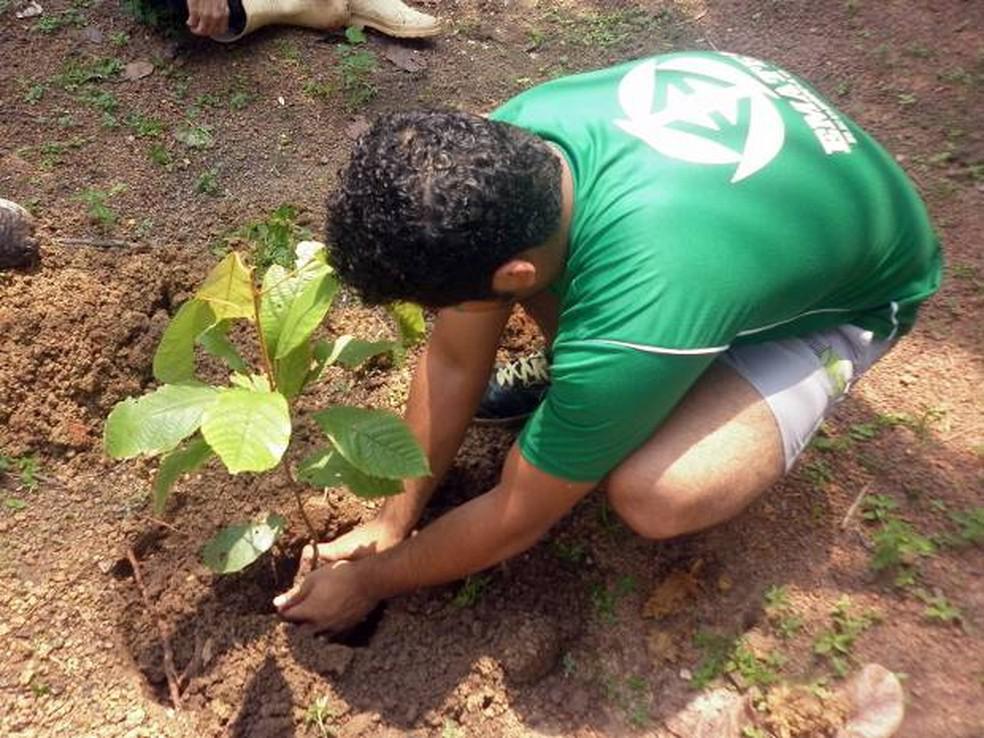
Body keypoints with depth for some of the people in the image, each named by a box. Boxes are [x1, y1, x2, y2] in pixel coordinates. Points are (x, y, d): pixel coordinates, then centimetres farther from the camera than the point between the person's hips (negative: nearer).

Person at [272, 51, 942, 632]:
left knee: (648, 495, -31)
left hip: (855, 290, -5)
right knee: (479, 225, -13)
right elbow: (452, 360, -10)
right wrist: (391, 523, -2)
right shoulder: (507, 139, -24)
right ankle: (581, 375, 9)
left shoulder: (630, 329, -43)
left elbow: (518, 520, -24)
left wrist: (371, 580, -8)